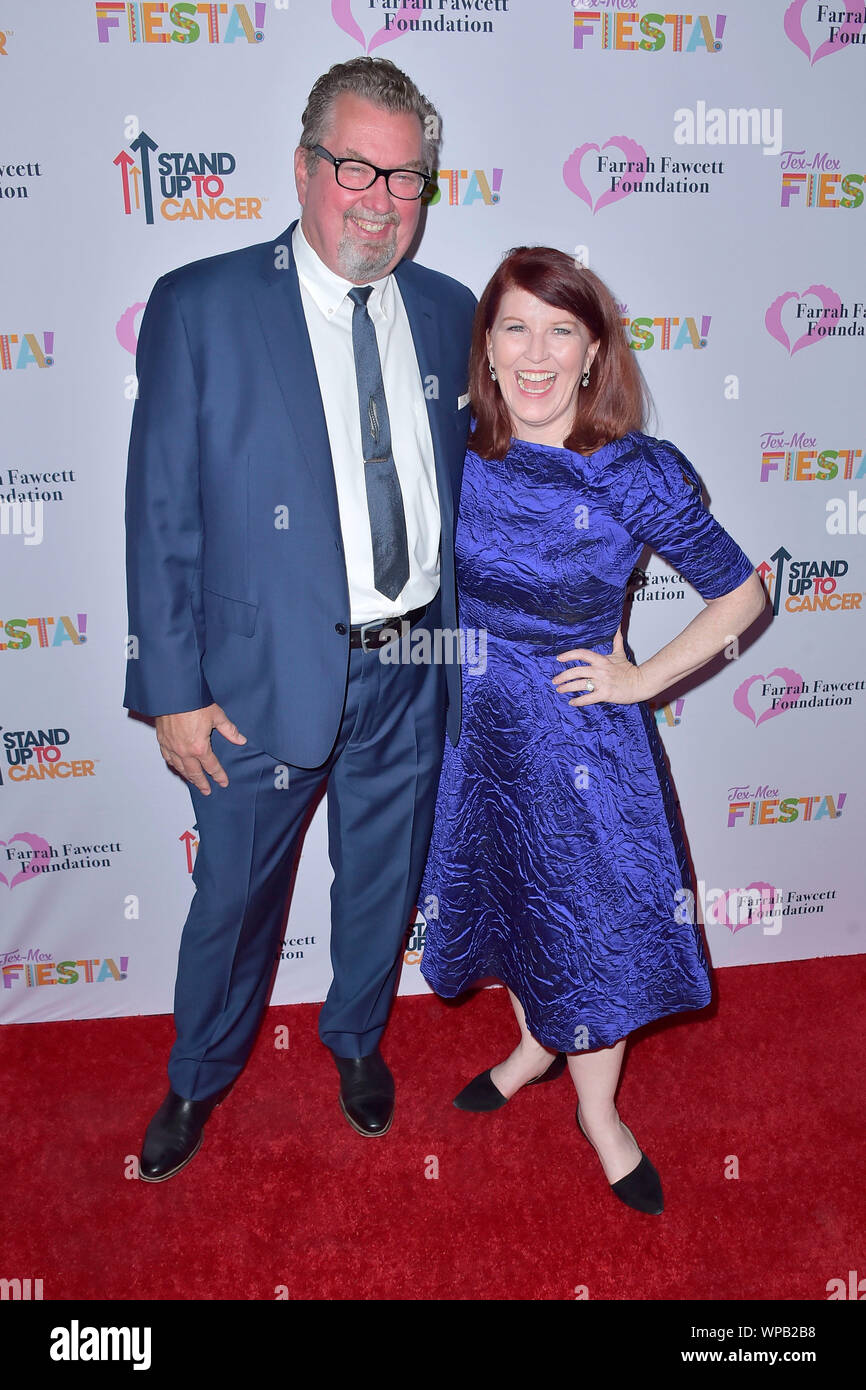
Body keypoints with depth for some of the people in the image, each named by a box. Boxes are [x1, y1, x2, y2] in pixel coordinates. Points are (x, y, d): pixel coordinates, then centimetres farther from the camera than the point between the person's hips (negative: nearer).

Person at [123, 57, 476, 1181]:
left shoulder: (450, 315, 3)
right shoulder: (199, 307, -8)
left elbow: (471, 492, 9)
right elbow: (162, 515, -9)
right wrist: (174, 693, -11)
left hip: (413, 674, 4)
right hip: (267, 676, -3)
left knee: (384, 880, 21)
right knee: (235, 894, 14)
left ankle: (357, 1037, 50)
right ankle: (200, 1077, 43)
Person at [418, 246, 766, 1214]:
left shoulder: (639, 473, -18)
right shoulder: (459, 455, -7)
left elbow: (740, 594, -8)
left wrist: (641, 679, -10)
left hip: (580, 734, -3)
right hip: (475, 725, 4)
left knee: (589, 915, 10)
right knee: (503, 896, 20)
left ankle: (597, 1113, 37)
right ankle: (536, 1044, 50)